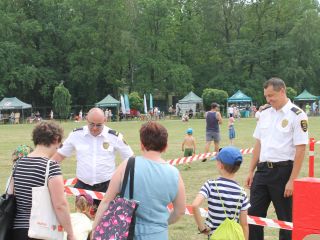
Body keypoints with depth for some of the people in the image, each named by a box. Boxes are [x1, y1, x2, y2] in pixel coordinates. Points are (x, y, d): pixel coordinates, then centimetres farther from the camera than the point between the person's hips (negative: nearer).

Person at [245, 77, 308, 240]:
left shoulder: (297, 115, -10)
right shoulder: (265, 114, 11)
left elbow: (300, 149, -13)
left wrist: (292, 180, -16)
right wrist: (251, 171, 13)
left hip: (283, 171, -6)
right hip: (262, 170, 6)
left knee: (285, 218, 6)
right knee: (253, 214, 7)